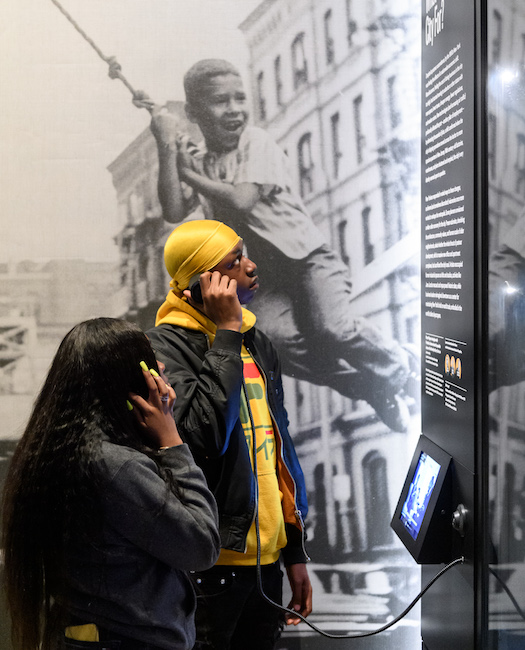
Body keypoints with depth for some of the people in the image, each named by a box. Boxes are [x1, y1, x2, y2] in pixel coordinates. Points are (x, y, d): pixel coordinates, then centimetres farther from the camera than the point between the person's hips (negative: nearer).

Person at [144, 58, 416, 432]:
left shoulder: (257, 142, -4)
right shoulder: (196, 161, 8)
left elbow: (241, 201, -20)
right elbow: (174, 213, -9)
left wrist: (188, 172, -7)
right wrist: (167, 148, -12)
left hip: (310, 259, -4)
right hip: (271, 278, 4)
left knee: (333, 327, -29)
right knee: (268, 335, -24)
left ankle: (398, 368, 5)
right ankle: (375, 390, -6)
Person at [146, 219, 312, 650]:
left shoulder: (257, 344, 12)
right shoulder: (166, 346, -11)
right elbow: (203, 436, -27)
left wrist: (295, 552, 17)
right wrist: (227, 334, -19)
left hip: (266, 560, 7)